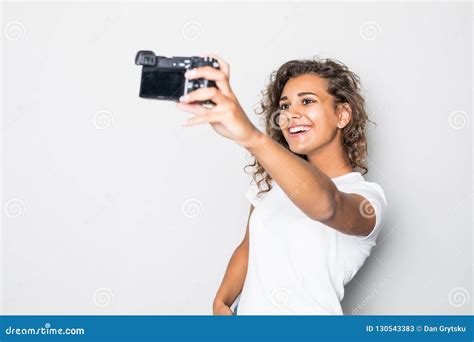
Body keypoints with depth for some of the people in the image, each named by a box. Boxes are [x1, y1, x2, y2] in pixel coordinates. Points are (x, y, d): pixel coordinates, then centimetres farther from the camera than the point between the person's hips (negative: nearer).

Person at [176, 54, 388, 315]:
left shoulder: (367, 195, -18)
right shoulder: (272, 178, 3)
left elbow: (326, 204, -40)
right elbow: (248, 248, 9)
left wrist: (253, 139, -54)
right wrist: (221, 303, -8)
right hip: (246, 310, 5)